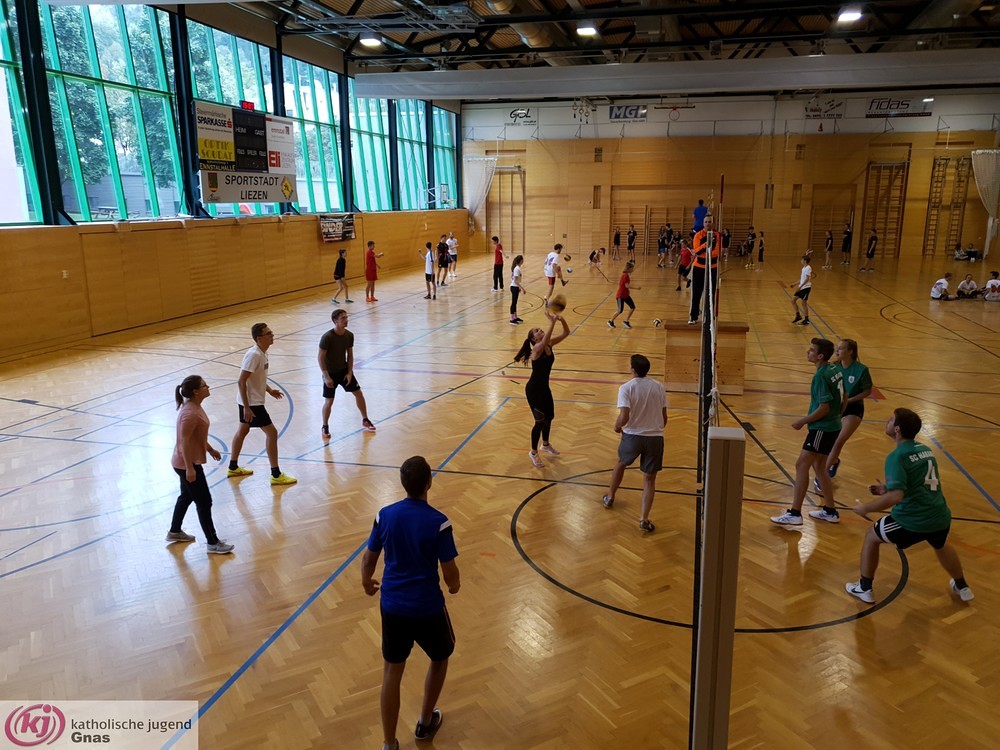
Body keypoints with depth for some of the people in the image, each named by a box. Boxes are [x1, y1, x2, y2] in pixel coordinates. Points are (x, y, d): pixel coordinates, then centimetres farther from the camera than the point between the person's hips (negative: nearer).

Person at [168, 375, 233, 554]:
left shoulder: (194, 407, 4)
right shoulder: (190, 413, -28)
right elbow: (184, 442, -27)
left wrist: (210, 449, 23)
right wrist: (190, 468, -25)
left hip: (186, 463, 10)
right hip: (187, 464, -10)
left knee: (186, 496, 25)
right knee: (204, 502, -2)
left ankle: (175, 532, 43)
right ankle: (213, 543, 8)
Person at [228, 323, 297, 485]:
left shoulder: (262, 353, 3)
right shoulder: (254, 355, -26)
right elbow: (241, 382, -26)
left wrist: (269, 390, 14)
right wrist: (247, 408, -26)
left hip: (252, 400, 10)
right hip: (252, 402, -10)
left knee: (243, 430, 21)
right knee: (271, 432, -6)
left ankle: (233, 467, 37)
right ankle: (276, 475, 0)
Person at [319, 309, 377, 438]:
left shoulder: (349, 335, -6)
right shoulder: (327, 337, -24)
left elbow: (350, 355, 3)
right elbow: (320, 357, -19)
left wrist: (350, 372, -5)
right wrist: (326, 376, -21)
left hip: (344, 370, 5)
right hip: (330, 373, -5)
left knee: (358, 393, 6)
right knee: (329, 401, -2)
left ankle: (365, 420, 25)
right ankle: (325, 427, 19)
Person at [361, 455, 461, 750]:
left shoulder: (385, 515, -8)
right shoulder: (438, 522, -19)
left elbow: (369, 559, 4)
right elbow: (450, 574, -13)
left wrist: (366, 582, 26)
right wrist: (454, 585, 11)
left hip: (392, 605, 3)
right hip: (427, 607, -3)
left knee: (392, 672, 16)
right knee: (440, 658, 25)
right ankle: (426, 723, 40)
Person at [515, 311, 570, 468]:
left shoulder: (549, 344, -2)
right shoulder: (536, 349, -23)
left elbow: (566, 333, -7)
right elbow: (545, 340, -47)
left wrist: (562, 319, -25)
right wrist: (552, 322, -47)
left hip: (544, 387, 8)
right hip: (533, 389, -8)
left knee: (549, 416, 20)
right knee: (540, 420, -4)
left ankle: (546, 444, 45)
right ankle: (533, 452, 16)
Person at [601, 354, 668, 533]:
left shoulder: (626, 388, -13)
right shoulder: (659, 387, 1)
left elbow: (624, 417, -21)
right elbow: (664, 417, 6)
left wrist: (617, 426, 0)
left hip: (632, 436, -1)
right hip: (655, 437, 2)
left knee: (621, 463, 28)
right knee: (649, 479, 10)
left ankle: (610, 497, 45)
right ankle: (644, 518, 3)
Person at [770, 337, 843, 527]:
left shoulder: (821, 376, -20)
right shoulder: (835, 371, 8)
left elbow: (824, 407, -22)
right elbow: (841, 399, 16)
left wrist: (802, 422, -13)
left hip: (822, 429, -10)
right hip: (832, 427, 10)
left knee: (801, 465, -7)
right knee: (818, 466, 19)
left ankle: (795, 514, -6)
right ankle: (830, 511, 27)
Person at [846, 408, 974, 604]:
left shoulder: (896, 457, -15)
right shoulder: (926, 450, 9)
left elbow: (896, 496, -25)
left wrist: (866, 508, -13)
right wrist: (888, 489, 21)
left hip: (912, 521, -7)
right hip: (940, 518, 7)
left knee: (871, 536, 18)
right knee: (941, 546, 40)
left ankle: (864, 588, 24)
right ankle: (962, 587, 58)